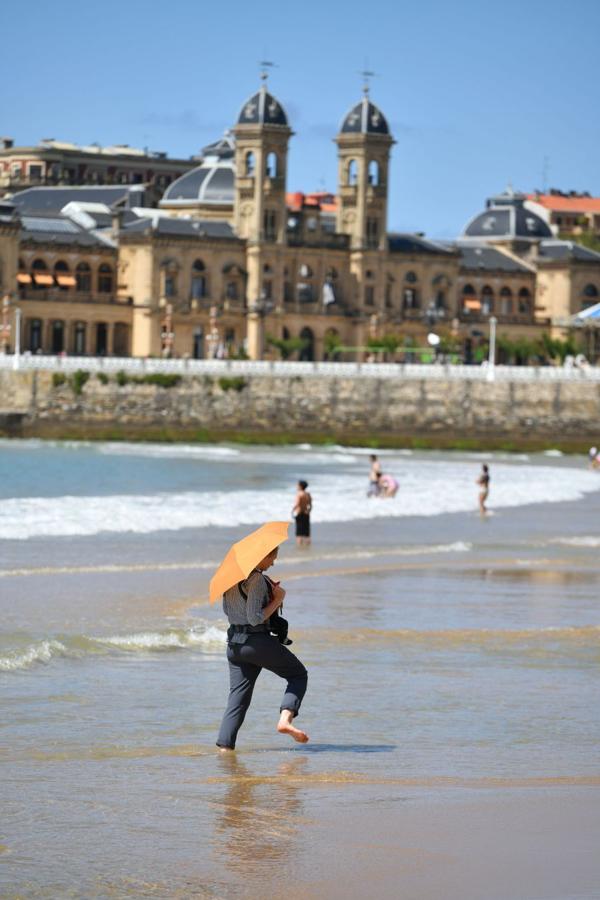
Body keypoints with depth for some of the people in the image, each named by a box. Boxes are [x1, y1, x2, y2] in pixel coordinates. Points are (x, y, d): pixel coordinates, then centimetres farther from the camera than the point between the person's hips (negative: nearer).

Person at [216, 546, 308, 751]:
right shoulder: (256, 579, -15)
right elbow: (255, 618, -20)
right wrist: (277, 600, -10)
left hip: (234, 644, 7)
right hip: (257, 640, -7)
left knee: (237, 698, 8)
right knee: (298, 675, 10)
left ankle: (225, 746, -2)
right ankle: (285, 719, -10)